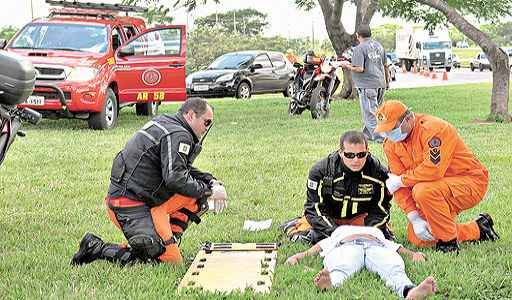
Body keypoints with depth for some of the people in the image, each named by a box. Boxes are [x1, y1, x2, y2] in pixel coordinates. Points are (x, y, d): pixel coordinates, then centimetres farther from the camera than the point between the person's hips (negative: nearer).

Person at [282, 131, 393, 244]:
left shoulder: (379, 173, -22)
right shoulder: (320, 171, -27)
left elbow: (380, 209, -12)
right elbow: (315, 208, -22)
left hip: (359, 218, 2)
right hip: (329, 218, -2)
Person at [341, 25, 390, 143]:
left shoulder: (359, 49, -13)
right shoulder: (378, 45, 11)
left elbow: (359, 69, -20)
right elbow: (385, 65, 16)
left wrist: (347, 67, -3)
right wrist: (387, 81, 26)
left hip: (367, 85, -8)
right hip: (380, 83, 8)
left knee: (370, 113, -3)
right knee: (372, 110, 17)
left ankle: (379, 137, -6)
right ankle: (366, 134, 27)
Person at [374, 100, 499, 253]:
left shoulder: (433, 128, -24)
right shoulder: (391, 143, -1)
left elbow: (432, 171, -35)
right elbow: (399, 183, -4)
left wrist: (400, 180, -21)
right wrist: (415, 219, -15)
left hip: (470, 182, -8)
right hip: (438, 187, 9)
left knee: (423, 191, -35)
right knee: (417, 239, -1)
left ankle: (450, 242, -15)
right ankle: (476, 230, 14)